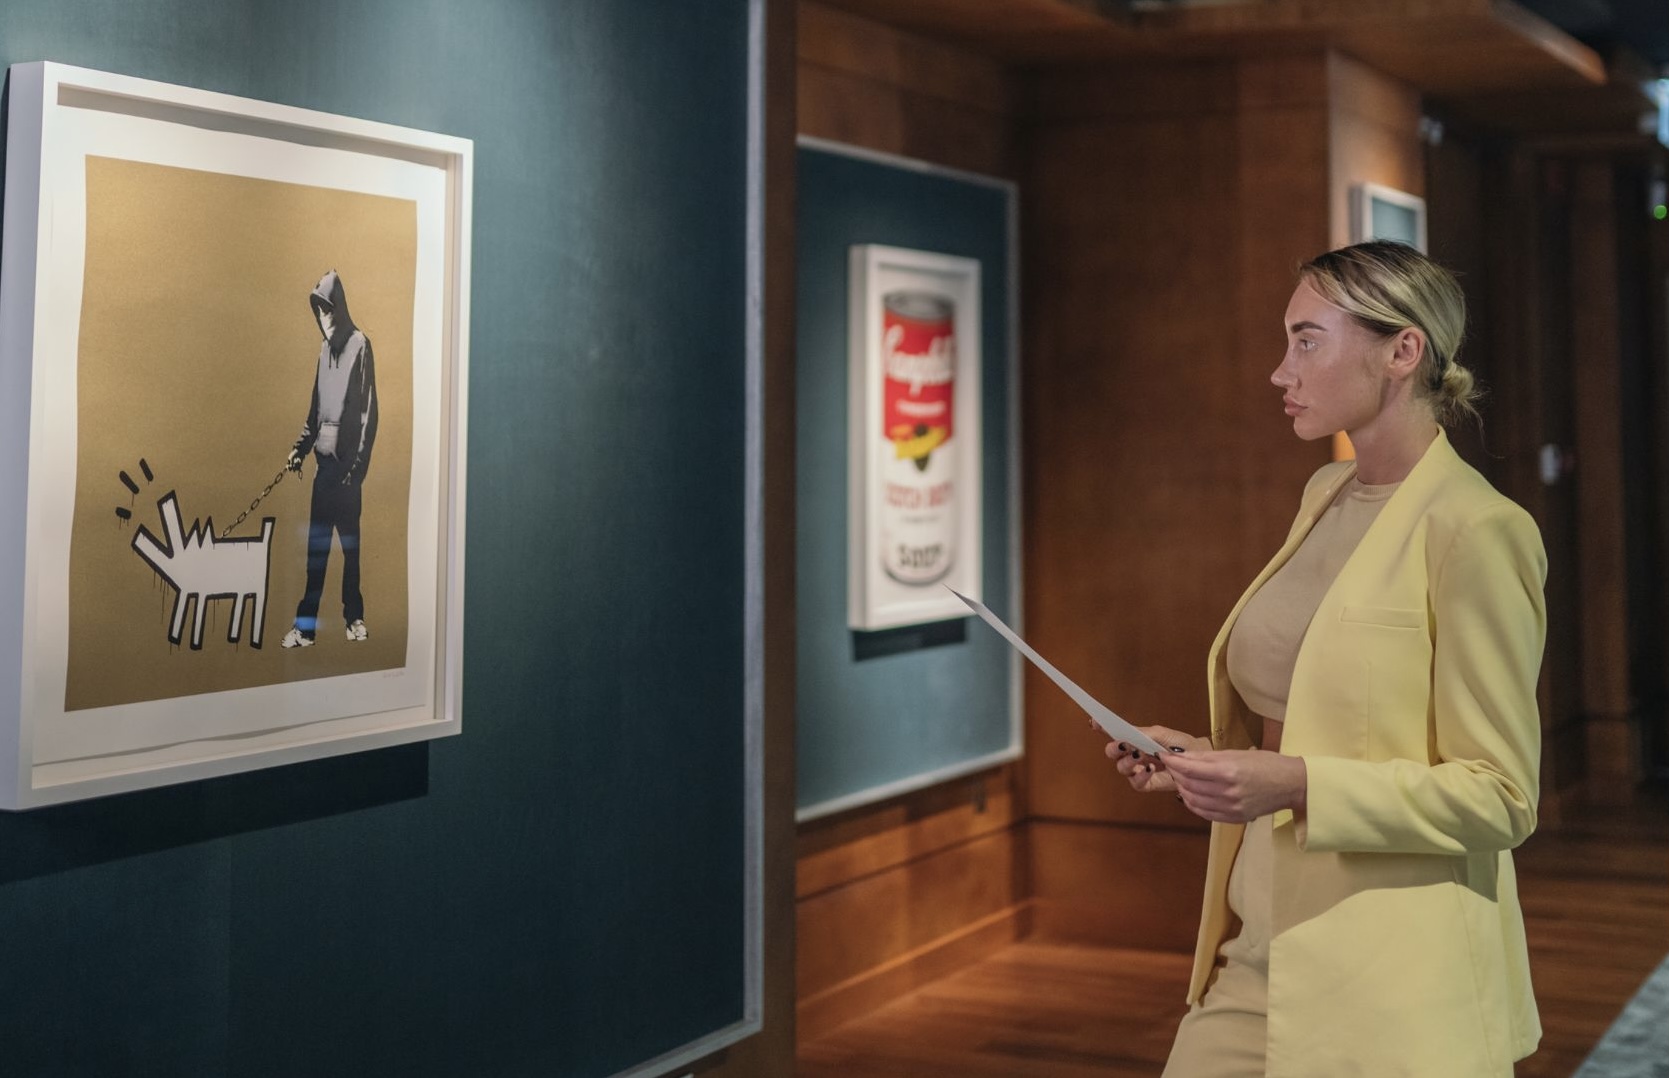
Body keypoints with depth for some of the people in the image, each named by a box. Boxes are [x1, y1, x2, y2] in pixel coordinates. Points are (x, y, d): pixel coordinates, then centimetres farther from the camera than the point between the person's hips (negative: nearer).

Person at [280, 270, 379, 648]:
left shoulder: (359, 346, -9)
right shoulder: (325, 347, 13)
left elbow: (368, 411, -12)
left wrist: (357, 464, -14)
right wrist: (301, 447, 12)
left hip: (346, 460, -7)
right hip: (324, 458, 7)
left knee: (349, 539, 3)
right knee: (316, 542, 7)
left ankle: (355, 616, 14)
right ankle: (306, 624, 9)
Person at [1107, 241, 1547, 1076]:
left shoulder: (1473, 530, -15)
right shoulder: (1325, 497, 10)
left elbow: (1500, 796, -15)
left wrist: (1296, 784, -25)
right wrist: (1203, 760, 5)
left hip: (1392, 988, -7)